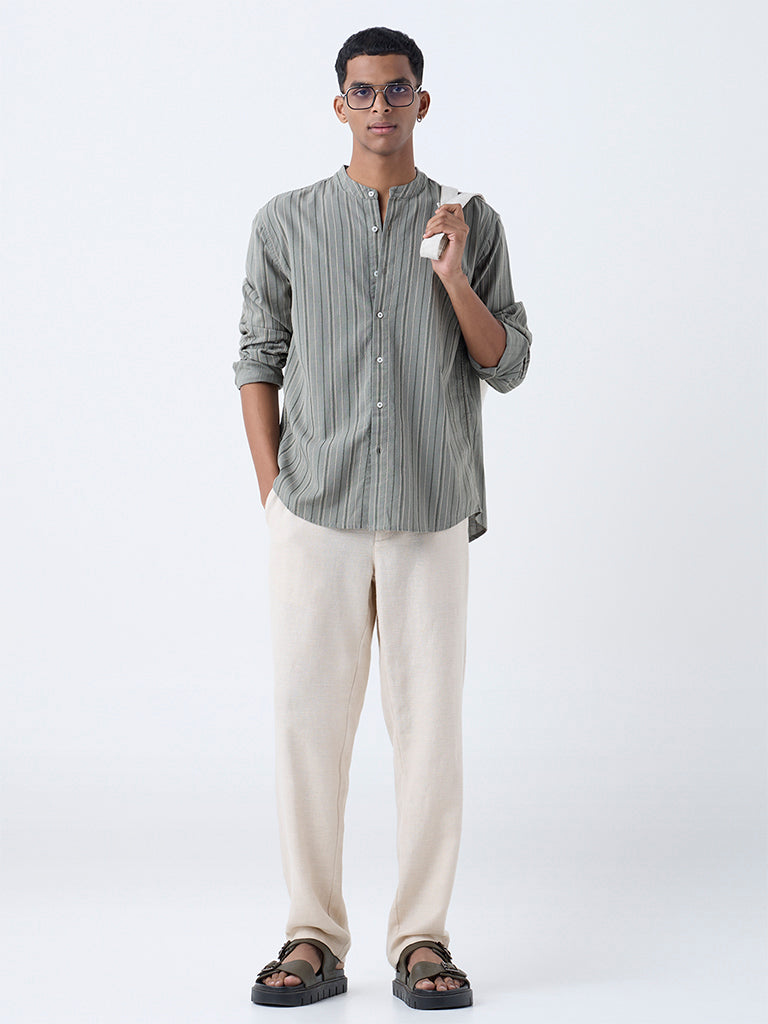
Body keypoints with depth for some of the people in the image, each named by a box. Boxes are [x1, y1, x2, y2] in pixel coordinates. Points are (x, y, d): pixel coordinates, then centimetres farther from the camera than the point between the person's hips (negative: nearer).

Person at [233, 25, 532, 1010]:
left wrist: (453, 278, -11)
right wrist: (272, 489, 1)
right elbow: (258, 361, 9)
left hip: (429, 519, 0)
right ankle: (313, 938, 11)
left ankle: (422, 939, 11)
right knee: (308, 721, 1)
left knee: (430, 726, 1)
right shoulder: (286, 222, 8)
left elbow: (507, 366, 5)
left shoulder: (471, 224, 9)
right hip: (314, 519, 0)